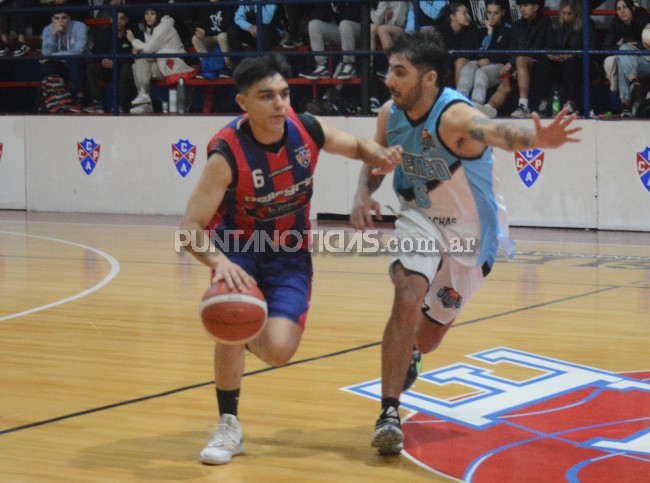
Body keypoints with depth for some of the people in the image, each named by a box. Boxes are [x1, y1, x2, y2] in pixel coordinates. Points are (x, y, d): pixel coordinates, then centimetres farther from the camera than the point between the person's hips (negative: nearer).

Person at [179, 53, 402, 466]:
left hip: (290, 252, 2)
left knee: (278, 350, -17)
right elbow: (191, 226, -27)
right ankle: (229, 426, -5)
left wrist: (381, 156, -19)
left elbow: (357, 146, 5)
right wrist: (218, 261, -47)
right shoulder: (227, 155, -27)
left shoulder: (306, 129, -16)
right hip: (239, 245, -2)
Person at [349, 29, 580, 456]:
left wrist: (537, 139, -76)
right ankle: (389, 412, -16)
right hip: (421, 220, 3)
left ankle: (407, 357, 50)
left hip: (470, 235, -3)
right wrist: (363, 196, -16)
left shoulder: (455, 116, -32)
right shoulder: (390, 114, -14)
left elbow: (497, 132, -54)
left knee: (427, 336, 11)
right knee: (408, 300, -25)